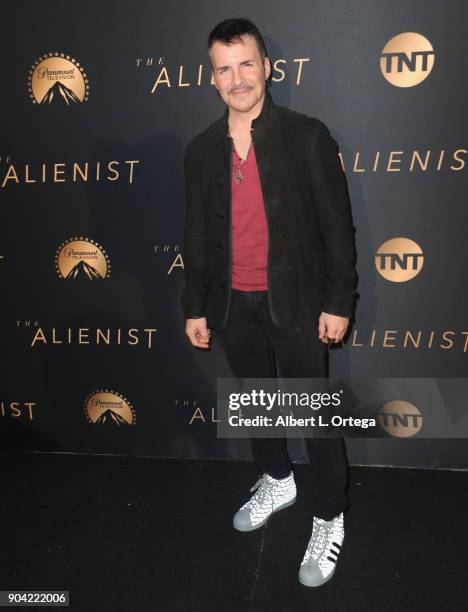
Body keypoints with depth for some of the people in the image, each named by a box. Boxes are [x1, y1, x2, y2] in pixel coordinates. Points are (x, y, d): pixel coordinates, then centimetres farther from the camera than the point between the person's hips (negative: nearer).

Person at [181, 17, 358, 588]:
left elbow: (336, 224, -7)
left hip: (295, 301, -4)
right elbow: (196, 234, 8)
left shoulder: (307, 136, -7)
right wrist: (195, 306, 8)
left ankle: (329, 518, 25)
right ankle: (276, 481, 45)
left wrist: (338, 301, -9)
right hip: (233, 304, 4)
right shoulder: (202, 149, 4)